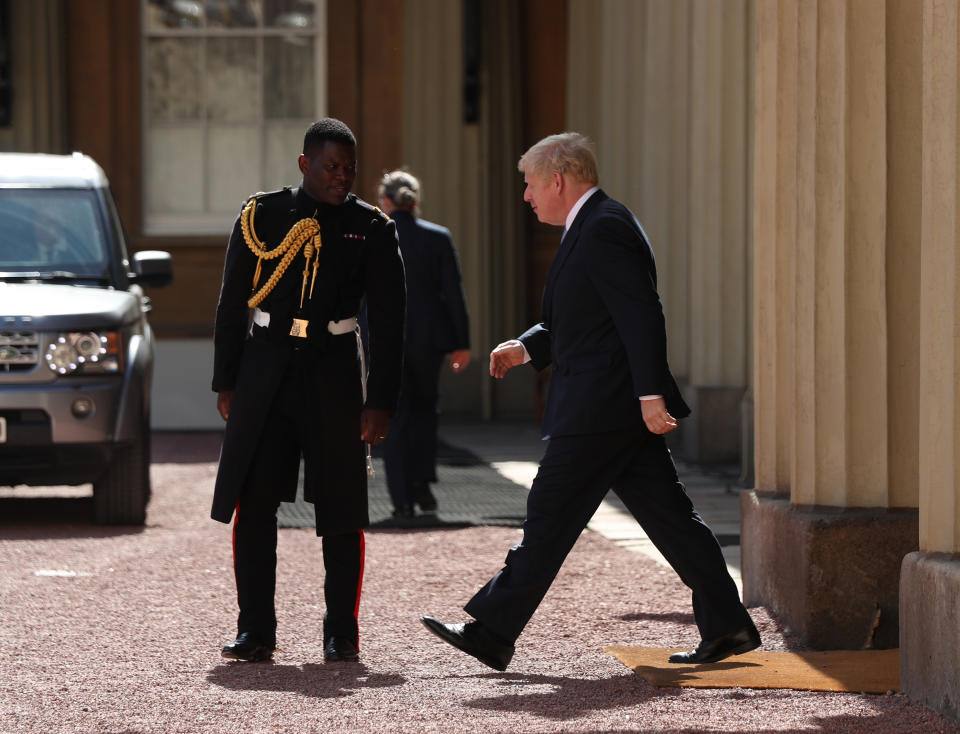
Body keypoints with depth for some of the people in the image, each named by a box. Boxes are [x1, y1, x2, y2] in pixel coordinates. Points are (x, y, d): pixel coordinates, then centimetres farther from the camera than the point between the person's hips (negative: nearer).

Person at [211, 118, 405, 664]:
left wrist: (380, 403, -5)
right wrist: (226, 384, 3)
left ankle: (342, 634, 12)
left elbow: (388, 322, 1)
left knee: (341, 514, 1)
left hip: (335, 375, -1)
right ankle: (256, 632, 4)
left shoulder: (372, 229, 2)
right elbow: (232, 305, 8)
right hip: (266, 369, 1)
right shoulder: (261, 217, 4)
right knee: (252, 504, -3)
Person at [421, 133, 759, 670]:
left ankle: (493, 633, -1)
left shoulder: (605, 228, -14)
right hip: (620, 411, 10)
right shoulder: (593, 227, 19)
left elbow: (642, 316, -21)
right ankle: (726, 626, 9)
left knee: (550, 517, -5)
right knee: (668, 515, 9)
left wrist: (651, 394, -25)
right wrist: (527, 348, 12)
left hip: (600, 407, -10)